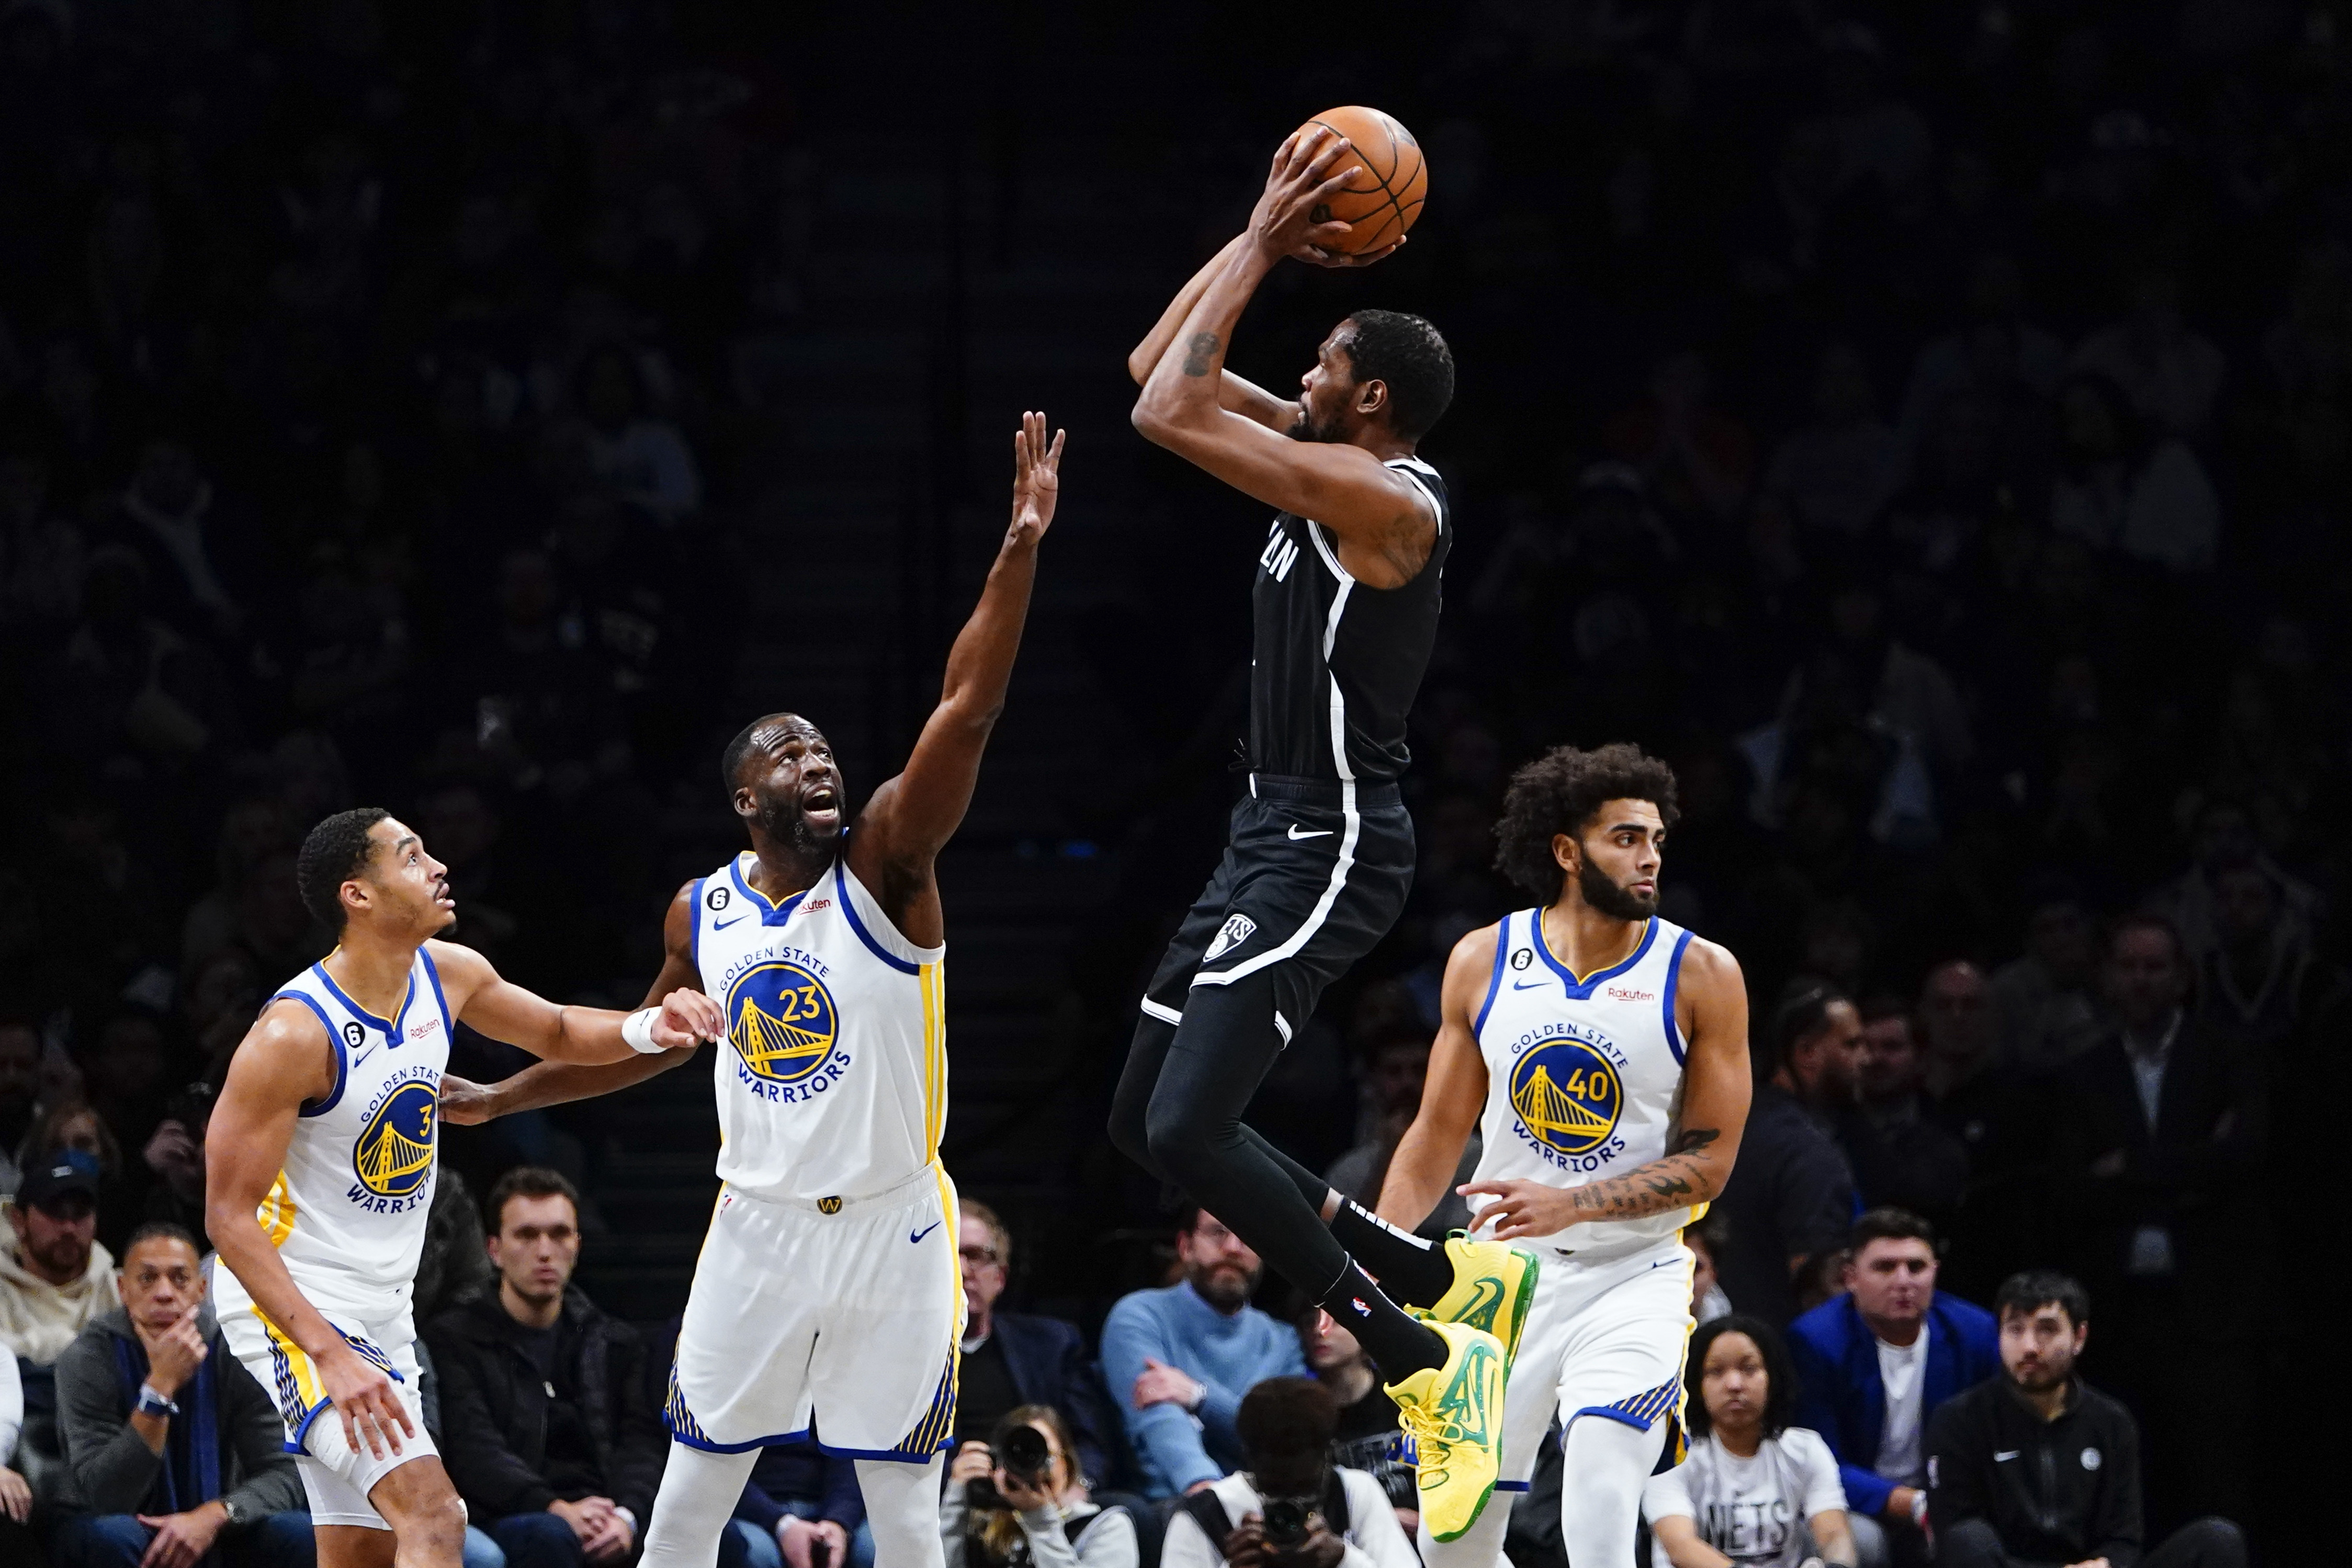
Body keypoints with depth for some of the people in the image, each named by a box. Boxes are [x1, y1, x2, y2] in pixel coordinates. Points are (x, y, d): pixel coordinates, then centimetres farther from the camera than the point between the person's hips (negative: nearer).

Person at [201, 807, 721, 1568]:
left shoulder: (448, 976, 0)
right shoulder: (294, 1034, -23)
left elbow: (556, 1032, 20)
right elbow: (229, 1216, -22)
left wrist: (647, 1028, -3)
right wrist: (329, 1356, -31)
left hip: (384, 1308, 9)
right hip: (290, 1306, -9)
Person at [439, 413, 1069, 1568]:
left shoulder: (886, 866, -8)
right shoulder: (702, 914, 3)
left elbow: (967, 710, -21)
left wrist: (1020, 550, -33)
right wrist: (499, 1098, 24)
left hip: (891, 1227, -3)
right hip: (759, 1224, 3)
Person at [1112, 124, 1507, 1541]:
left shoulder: (1383, 498, -19)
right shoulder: (1325, 461, 9)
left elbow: (1168, 413, -22)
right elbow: (1162, 372, 18)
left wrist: (1263, 250, -14)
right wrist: (1260, 241, 7)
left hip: (1330, 851, -10)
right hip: (1277, 836, 10)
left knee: (1186, 1129, -19)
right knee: (1147, 1122, 13)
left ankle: (1431, 1359, -12)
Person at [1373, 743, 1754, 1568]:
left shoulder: (1701, 975, -8)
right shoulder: (1483, 961, 1)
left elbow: (1710, 1161, -9)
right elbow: (1438, 1136, 9)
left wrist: (1570, 1205, -21)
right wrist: (1367, 1266, -3)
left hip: (1631, 1279, -3)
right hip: (1499, 1277, 3)